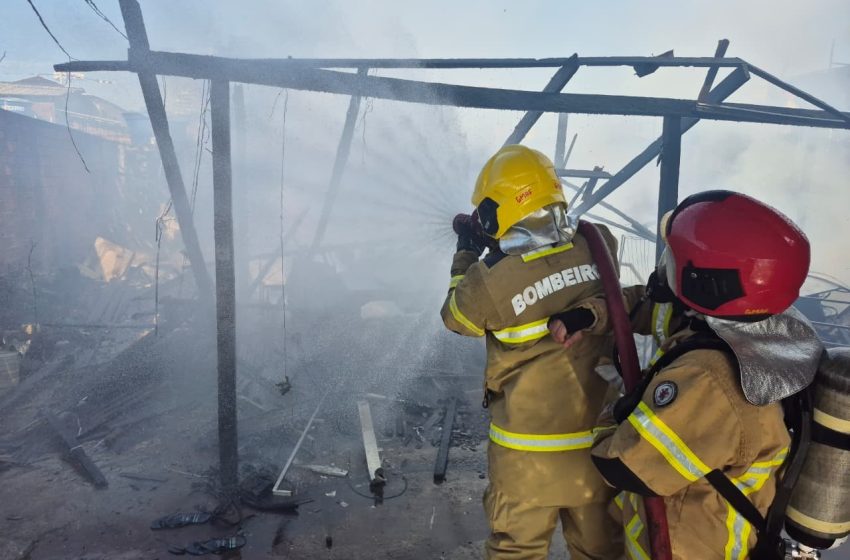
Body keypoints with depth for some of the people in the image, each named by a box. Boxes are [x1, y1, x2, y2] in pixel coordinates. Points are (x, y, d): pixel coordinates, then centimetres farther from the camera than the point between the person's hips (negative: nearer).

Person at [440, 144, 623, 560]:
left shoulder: (490, 283, -21)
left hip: (527, 449, -3)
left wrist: (466, 257, 13)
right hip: (599, 441, 4)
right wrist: (503, 254, 15)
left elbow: (456, 317, 1)